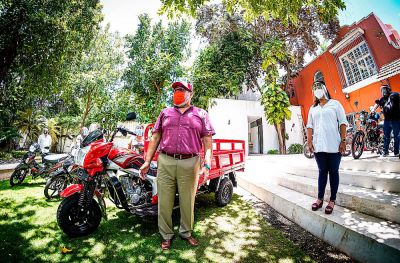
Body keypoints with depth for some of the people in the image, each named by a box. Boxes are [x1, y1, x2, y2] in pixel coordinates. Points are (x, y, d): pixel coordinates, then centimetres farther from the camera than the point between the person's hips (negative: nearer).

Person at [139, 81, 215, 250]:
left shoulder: (201, 114, 9)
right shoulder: (165, 113, 15)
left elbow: (208, 141, 2)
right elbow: (155, 137, 12)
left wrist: (207, 165, -9)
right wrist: (147, 161, 5)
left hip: (190, 164, -1)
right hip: (165, 162, 2)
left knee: (187, 201, 12)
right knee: (164, 202, 9)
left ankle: (186, 232, 35)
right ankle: (166, 235, 31)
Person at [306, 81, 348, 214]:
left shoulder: (335, 104, 7)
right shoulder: (312, 108, 16)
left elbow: (343, 123, 1)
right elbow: (310, 126, 12)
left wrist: (343, 141, -7)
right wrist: (309, 142, 3)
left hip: (334, 145, -2)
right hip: (318, 145, 3)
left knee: (333, 172, 3)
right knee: (322, 171, 7)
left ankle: (332, 200, 13)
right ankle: (320, 199, 15)